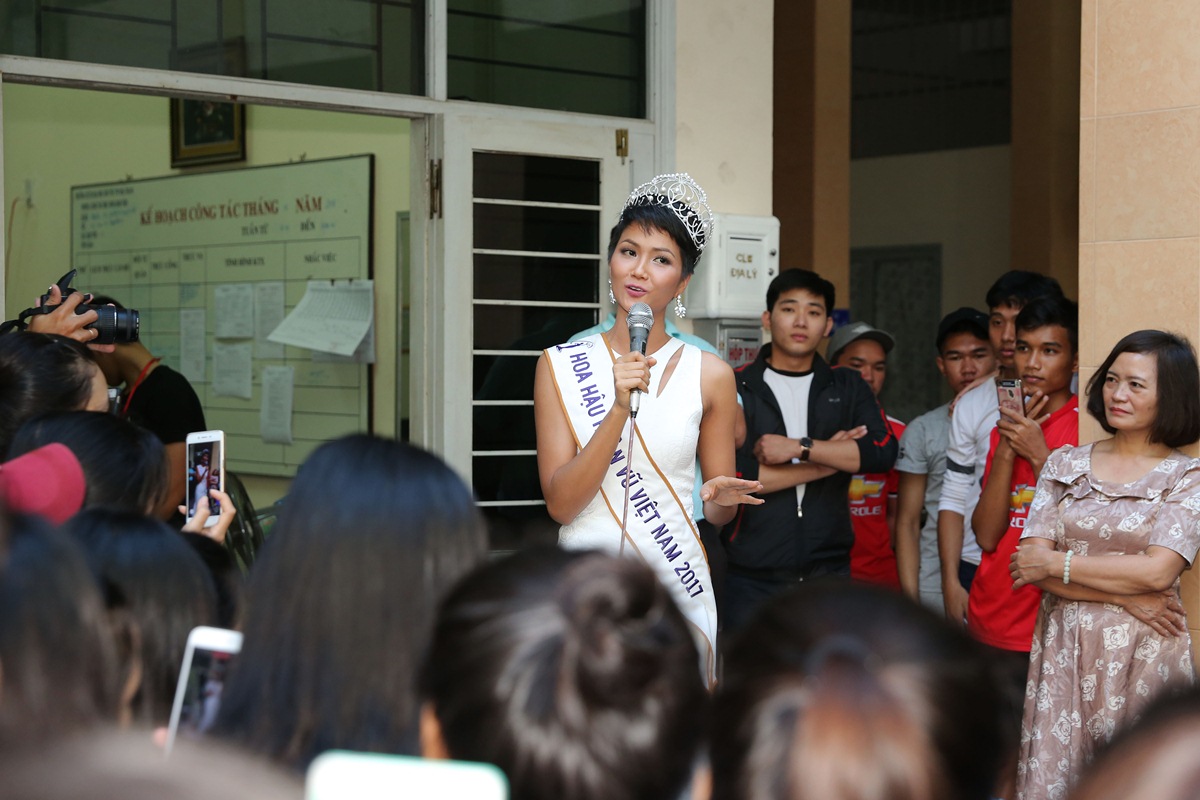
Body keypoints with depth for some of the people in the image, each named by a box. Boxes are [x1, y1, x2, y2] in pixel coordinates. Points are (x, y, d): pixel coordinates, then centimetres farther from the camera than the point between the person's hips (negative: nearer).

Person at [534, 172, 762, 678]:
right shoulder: (560, 366, 0)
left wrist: (721, 499, -14)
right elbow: (559, 503, -9)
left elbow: (717, 514, 9)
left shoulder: (709, 375, 2)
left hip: (677, 586, 1)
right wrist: (620, 409, -18)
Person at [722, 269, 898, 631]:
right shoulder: (736, 388, 2)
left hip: (829, 573, 2)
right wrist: (827, 460, -7)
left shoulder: (847, 388, 11)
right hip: (754, 577, -2)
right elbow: (730, 476, -11)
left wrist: (798, 447, -14)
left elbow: (883, 452, -5)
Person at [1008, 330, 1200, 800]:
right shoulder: (1065, 465, 9)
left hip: (1143, 656, -2)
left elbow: (1157, 572, -12)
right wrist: (1129, 597, -10)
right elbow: (1032, 564, -1)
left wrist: (1056, 563, -6)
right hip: (1064, 652, 3)